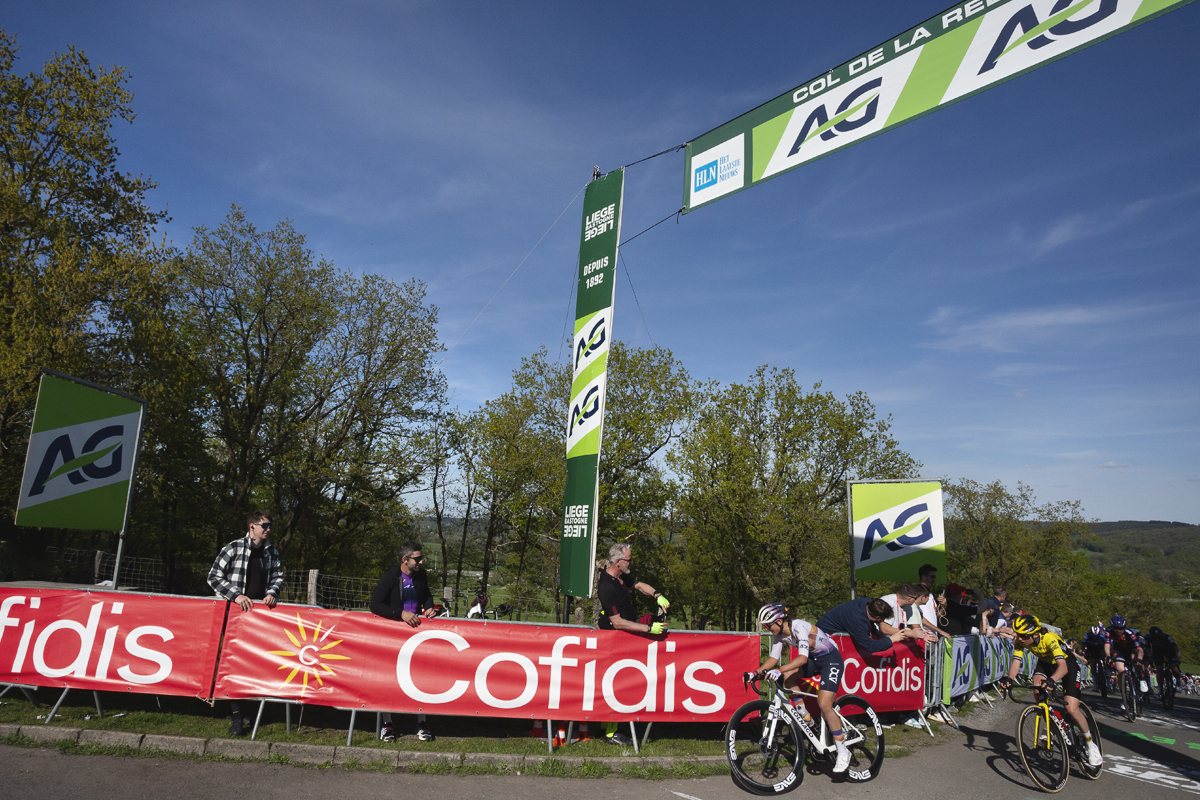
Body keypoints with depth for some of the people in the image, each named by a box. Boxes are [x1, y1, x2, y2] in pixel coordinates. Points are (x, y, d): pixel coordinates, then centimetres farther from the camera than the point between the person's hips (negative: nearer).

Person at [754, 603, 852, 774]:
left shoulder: (799, 627, -30)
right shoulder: (779, 634, -6)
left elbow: (803, 657, -39)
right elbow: (773, 657, -3)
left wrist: (778, 670, -49)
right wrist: (757, 672, -16)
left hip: (832, 660, -8)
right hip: (815, 659, 8)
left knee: (824, 704, -18)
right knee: (787, 677, -12)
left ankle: (843, 753, -5)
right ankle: (805, 717, 5)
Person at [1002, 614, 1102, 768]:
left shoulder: (1049, 638, -38)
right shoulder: (1020, 641, -21)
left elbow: (1063, 667, -47)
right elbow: (1016, 662, -26)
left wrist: (1051, 680, -65)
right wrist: (1009, 679, -46)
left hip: (1067, 664, -4)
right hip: (1046, 663, 5)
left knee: (1072, 710, -15)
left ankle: (1091, 745, 11)